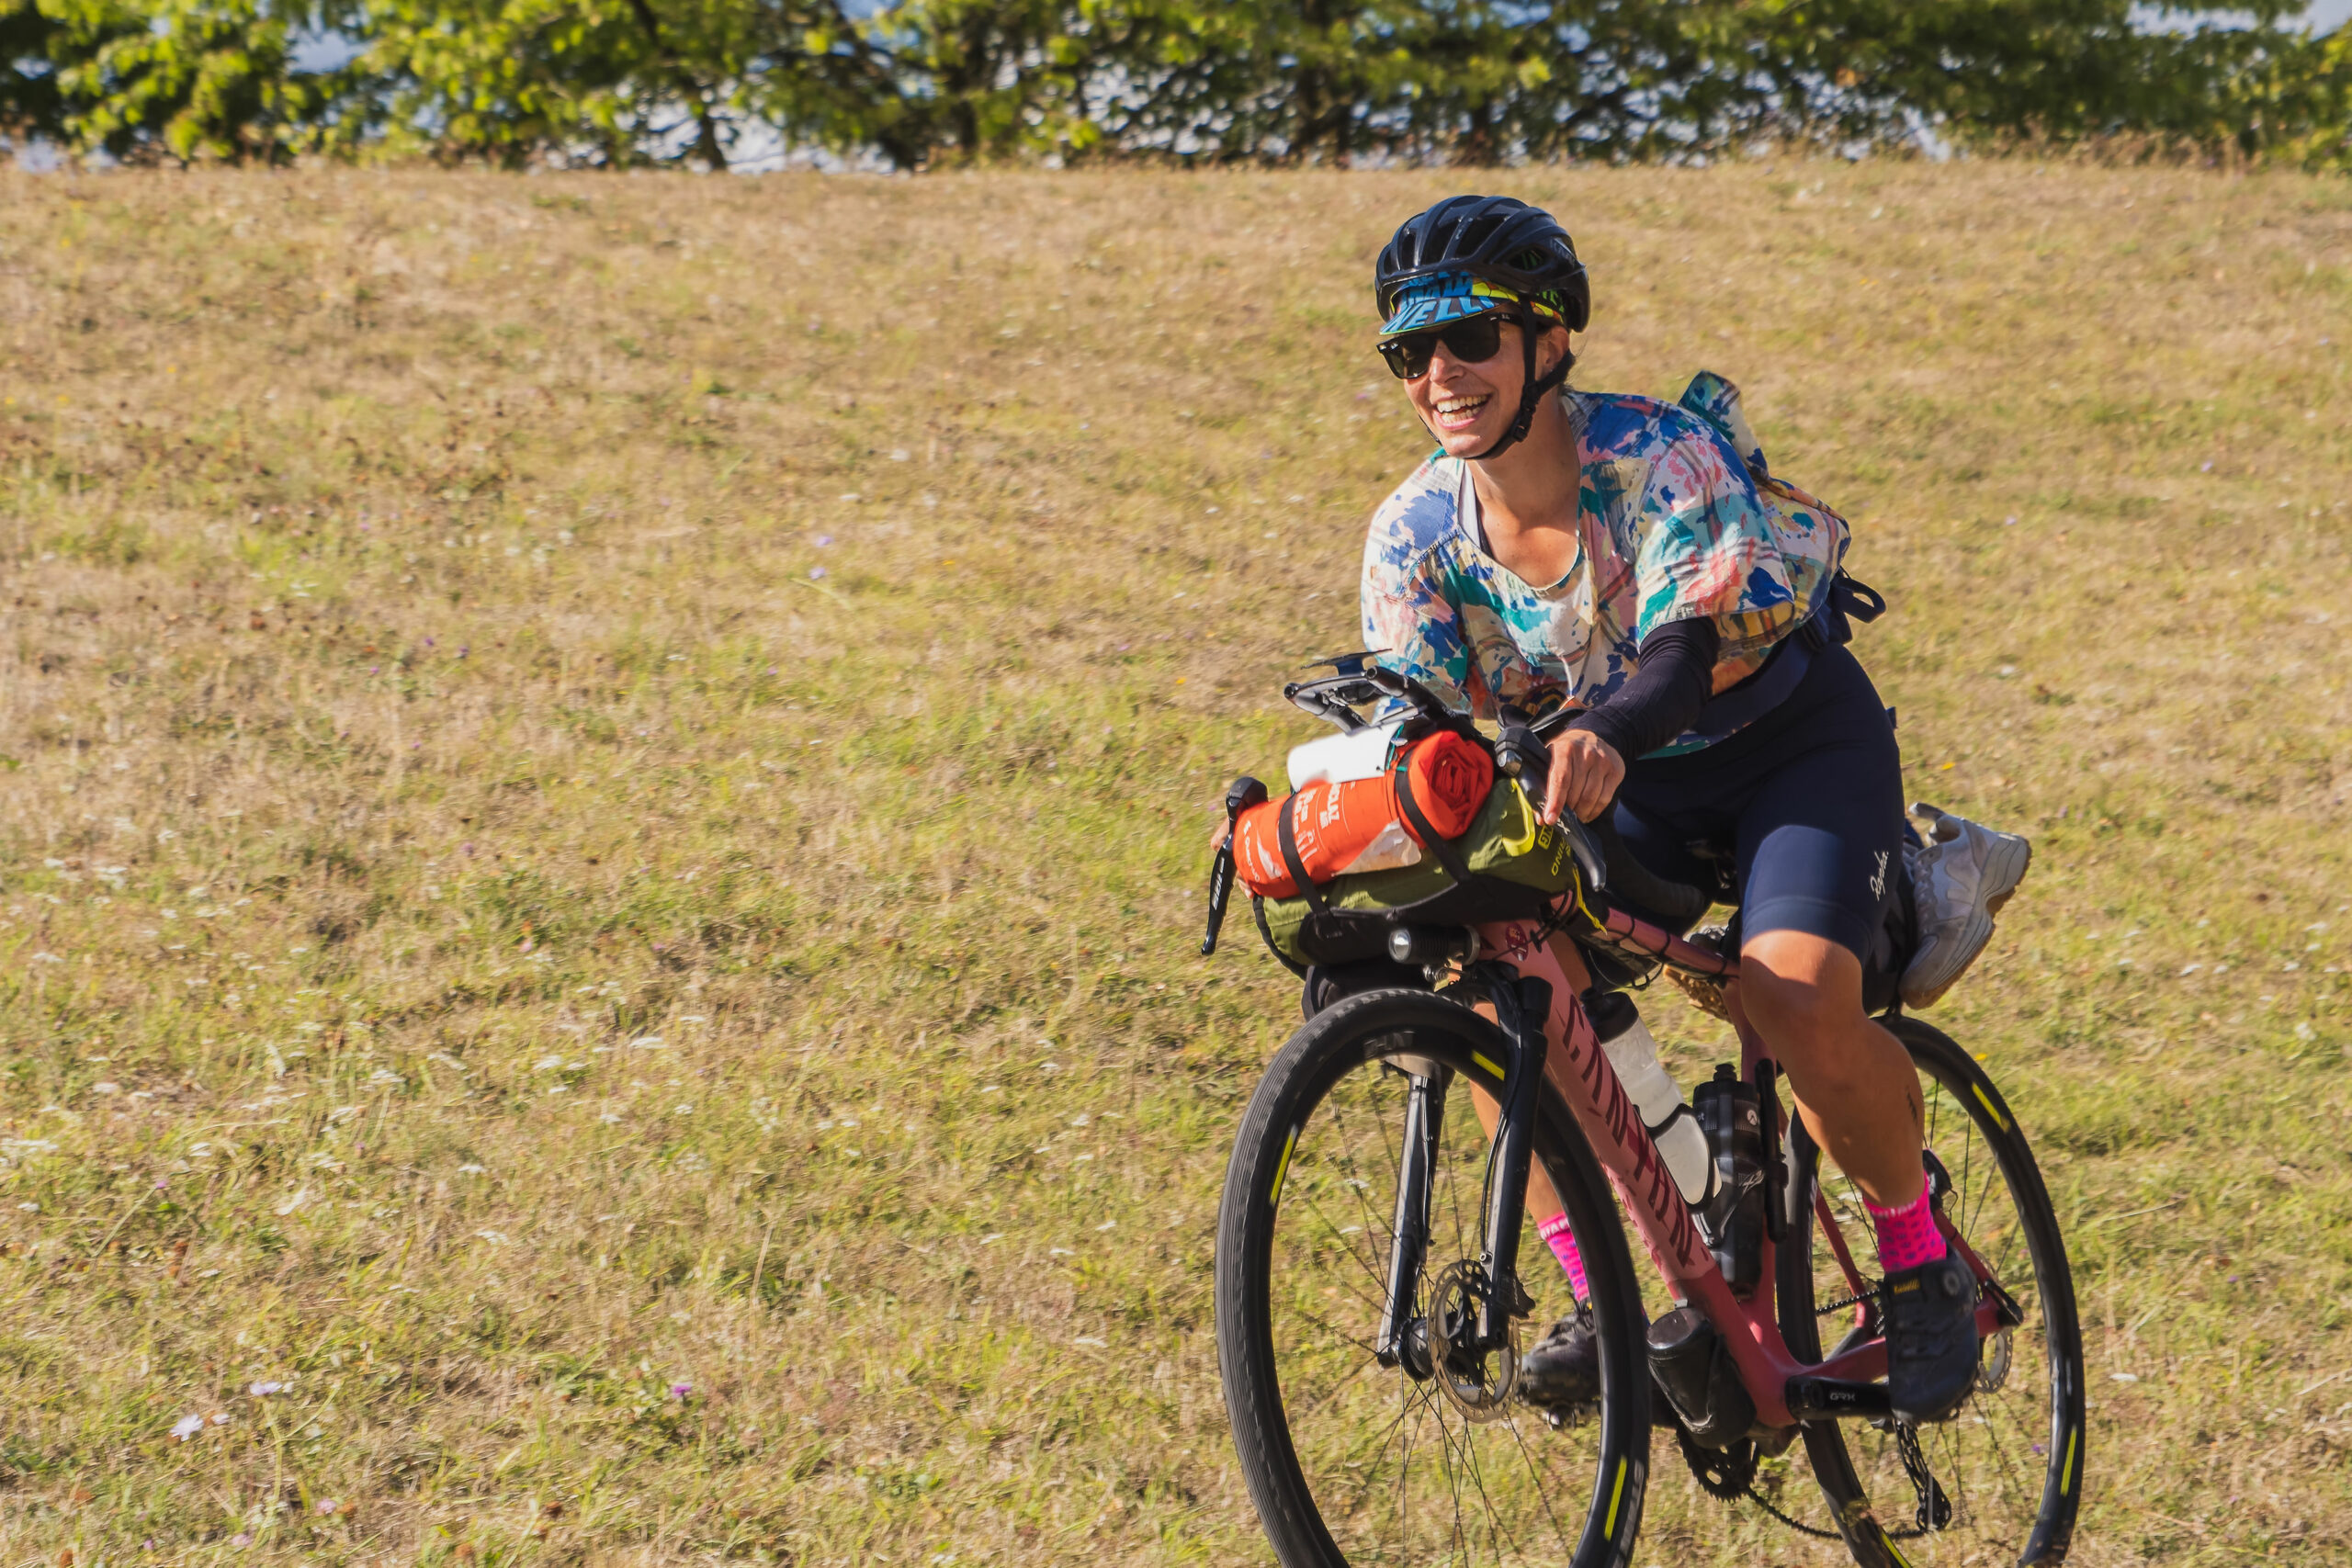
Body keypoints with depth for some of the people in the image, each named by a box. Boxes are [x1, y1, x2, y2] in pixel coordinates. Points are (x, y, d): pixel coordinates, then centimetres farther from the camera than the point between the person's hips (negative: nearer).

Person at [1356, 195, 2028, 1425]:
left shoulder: (1660, 453, -27)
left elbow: (1700, 640, -40)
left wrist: (1606, 735, -62)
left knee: (1799, 1002, -29)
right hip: (1632, 786, 5)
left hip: (1795, 743, -5)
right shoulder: (1414, 536, -12)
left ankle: (1919, 1265, -1)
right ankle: (1597, 1301, -10)